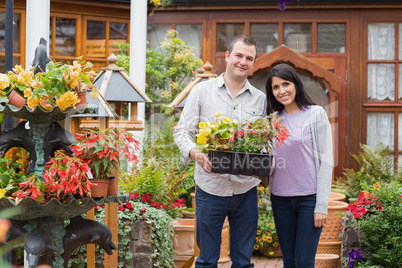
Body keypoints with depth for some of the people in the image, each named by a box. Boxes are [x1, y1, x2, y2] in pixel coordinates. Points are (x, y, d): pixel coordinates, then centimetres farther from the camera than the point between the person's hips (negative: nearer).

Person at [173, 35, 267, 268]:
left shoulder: (260, 99, 7)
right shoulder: (202, 91, 2)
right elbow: (182, 131, 2)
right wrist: (195, 153, -18)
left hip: (246, 189, 2)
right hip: (210, 186, -2)